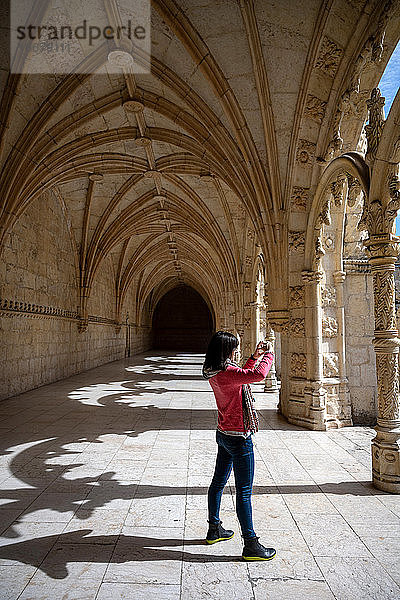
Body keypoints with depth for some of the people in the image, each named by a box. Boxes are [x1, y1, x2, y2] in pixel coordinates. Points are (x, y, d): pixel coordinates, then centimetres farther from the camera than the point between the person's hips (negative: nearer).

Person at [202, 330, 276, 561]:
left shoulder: (214, 372, 4)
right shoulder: (225, 373, -25)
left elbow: (241, 376, 21)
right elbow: (259, 375, -36)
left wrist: (255, 357, 13)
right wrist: (269, 354, -19)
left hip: (224, 434, 10)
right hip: (238, 437, -10)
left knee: (219, 482, 20)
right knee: (244, 491, 0)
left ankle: (214, 529, 37)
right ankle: (251, 545, 10)